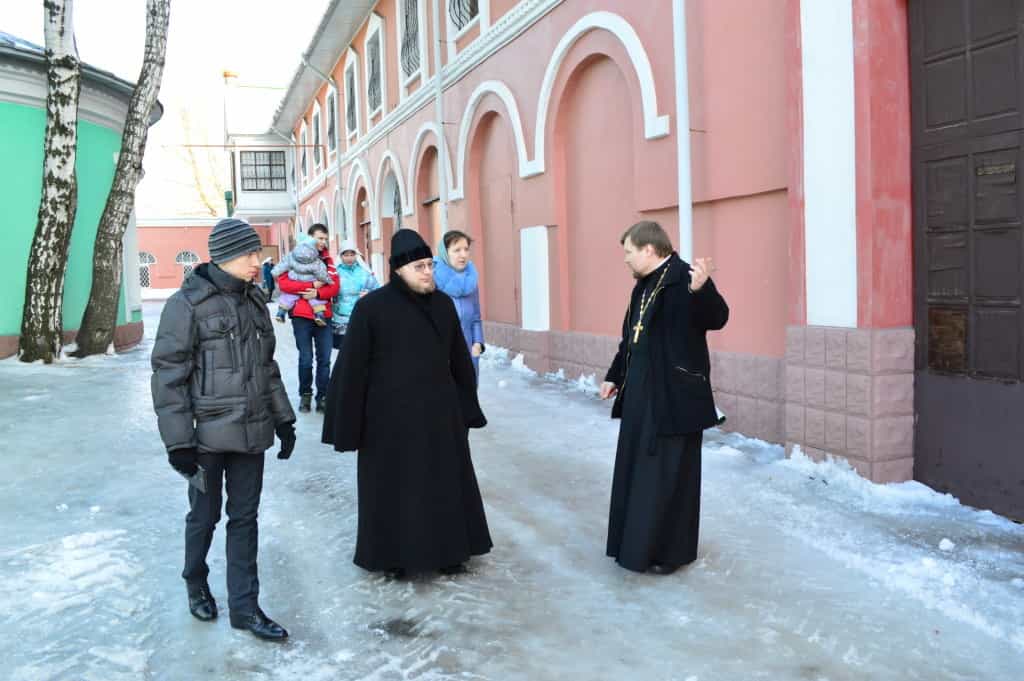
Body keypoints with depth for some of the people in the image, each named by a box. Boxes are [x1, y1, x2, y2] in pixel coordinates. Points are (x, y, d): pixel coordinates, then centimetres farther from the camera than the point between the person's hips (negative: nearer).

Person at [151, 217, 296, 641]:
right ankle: (196, 584, 38)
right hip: (208, 434, -5)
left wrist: (283, 419, 13)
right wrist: (178, 441, -14)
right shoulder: (188, 303, -11)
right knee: (205, 516, 12)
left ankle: (244, 606, 20)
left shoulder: (254, 300, 8)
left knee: (245, 518, 9)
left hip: (251, 432, 5)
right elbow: (168, 374, -11)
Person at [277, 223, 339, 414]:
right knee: (306, 359, 2)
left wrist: (317, 293, -16)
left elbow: (334, 286, 2)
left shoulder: (327, 260, 11)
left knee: (324, 359, 2)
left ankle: (323, 397, 10)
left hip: (323, 316, 3)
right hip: (302, 317, -3)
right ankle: (305, 395, 18)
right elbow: (283, 283, -11)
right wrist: (312, 285, -15)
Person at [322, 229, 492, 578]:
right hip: (391, 417, -4)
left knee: (446, 484, 14)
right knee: (394, 489, 9)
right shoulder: (371, 308, -11)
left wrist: (468, 408, 10)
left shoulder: (442, 304, 3)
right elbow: (352, 369, -10)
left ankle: (448, 551, 30)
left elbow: (460, 361, 10)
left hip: (440, 413, 4)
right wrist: (348, 427, -10)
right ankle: (394, 556, 27)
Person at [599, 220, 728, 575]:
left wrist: (701, 290, -46)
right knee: (639, 467, 15)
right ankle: (639, 542, 29)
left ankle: (671, 551, 13)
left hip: (674, 396, -9)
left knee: (669, 473, 0)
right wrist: (614, 376, 24)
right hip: (642, 394, 9)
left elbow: (717, 318, -28)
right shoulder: (643, 286, 13)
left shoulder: (684, 277, -14)